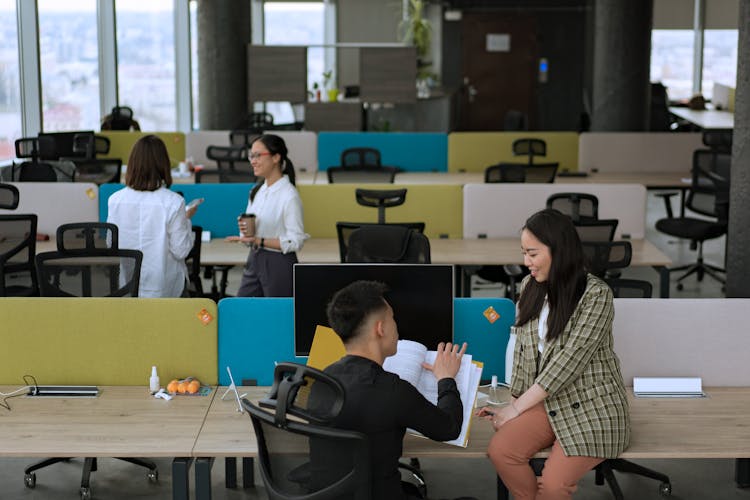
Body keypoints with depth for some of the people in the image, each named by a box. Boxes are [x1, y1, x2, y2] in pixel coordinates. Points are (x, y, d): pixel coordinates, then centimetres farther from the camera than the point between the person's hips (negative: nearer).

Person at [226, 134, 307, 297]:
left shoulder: (289, 196, -14)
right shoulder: (257, 191, 9)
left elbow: (295, 242, -18)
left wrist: (258, 240, -23)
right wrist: (245, 231, -7)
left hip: (279, 265, -7)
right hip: (254, 260, 7)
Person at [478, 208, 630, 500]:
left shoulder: (596, 294, -15)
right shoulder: (530, 287, 6)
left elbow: (570, 360, -19)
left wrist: (517, 408, -17)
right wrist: (515, 401, -1)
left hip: (593, 406, -5)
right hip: (546, 401, 6)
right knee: (500, 450, -22)